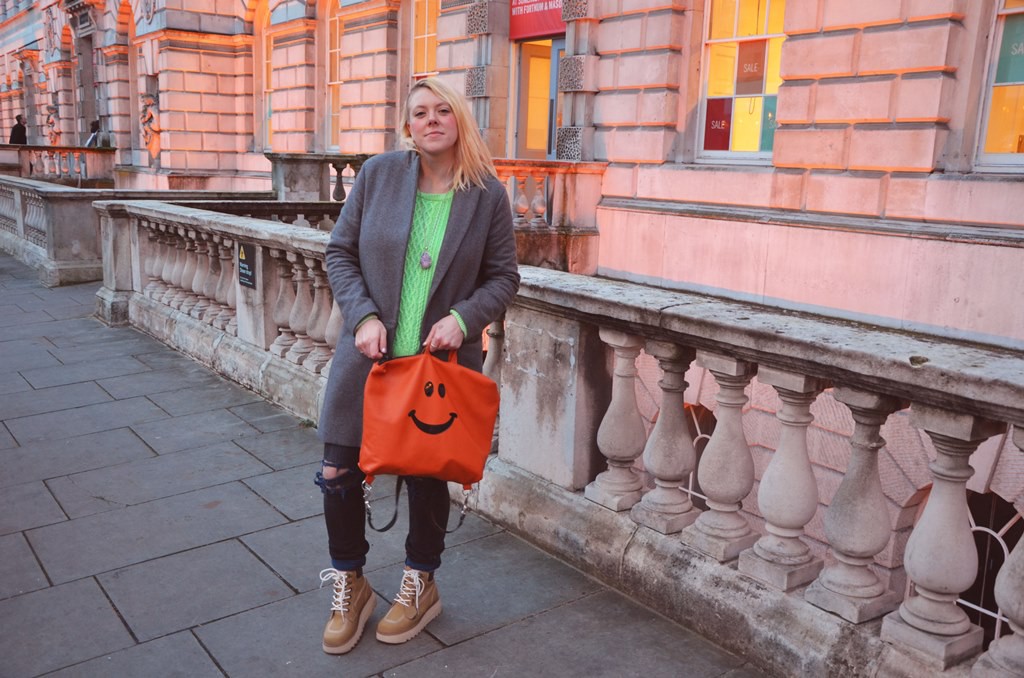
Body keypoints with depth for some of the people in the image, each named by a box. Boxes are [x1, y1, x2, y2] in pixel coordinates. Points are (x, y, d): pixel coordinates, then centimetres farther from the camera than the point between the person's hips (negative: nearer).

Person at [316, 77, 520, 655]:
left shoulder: (488, 194, -4)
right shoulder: (378, 174, -3)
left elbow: (503, 277, 1)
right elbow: (341, 253, 2)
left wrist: (463, 317, -17)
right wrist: (364, 315, -12)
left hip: (440, 362, -1)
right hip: (369, 353, 1)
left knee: (429, 477, 12)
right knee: (339, 473, 5)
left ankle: (421, 585, 37)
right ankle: (349, 586, 31)